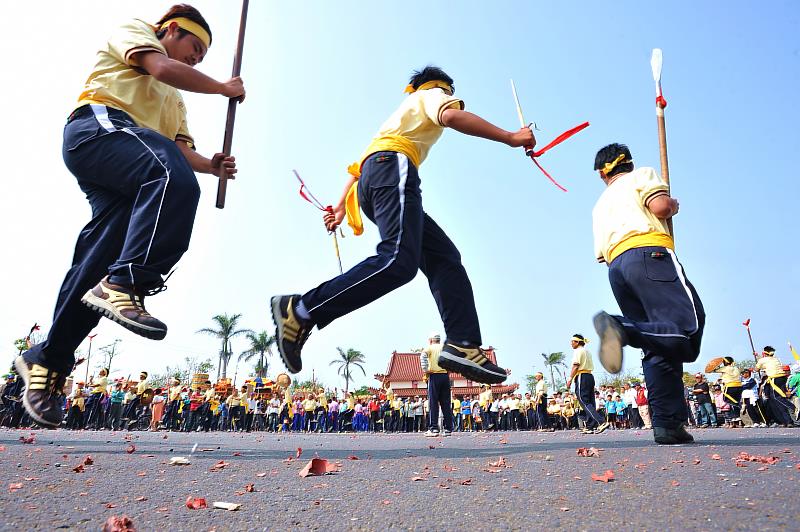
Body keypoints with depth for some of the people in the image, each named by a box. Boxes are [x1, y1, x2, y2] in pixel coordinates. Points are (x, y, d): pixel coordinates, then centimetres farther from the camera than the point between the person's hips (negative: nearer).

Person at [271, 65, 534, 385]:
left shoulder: (403, 113, 42)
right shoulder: (432, 94, 20)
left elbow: (360, 165, 37)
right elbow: (451, 116, -7)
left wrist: (341, 208, 36)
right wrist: (510, 138, -5)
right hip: (393, 166, -9)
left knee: (443, 257, -1)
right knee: (399, 260, -28)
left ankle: (462, 345, -18)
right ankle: (301, 311, -32)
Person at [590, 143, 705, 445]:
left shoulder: (600, 205, 33)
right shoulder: (642, 175, 18)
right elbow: (660, 206, -3)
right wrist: (673, 205, 18)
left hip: (616, 267, 6)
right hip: (650, 254, -6)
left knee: (659, 348, 5)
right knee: (688, 330, -19)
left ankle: (667, 423, -5)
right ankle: (621, 328, -40)